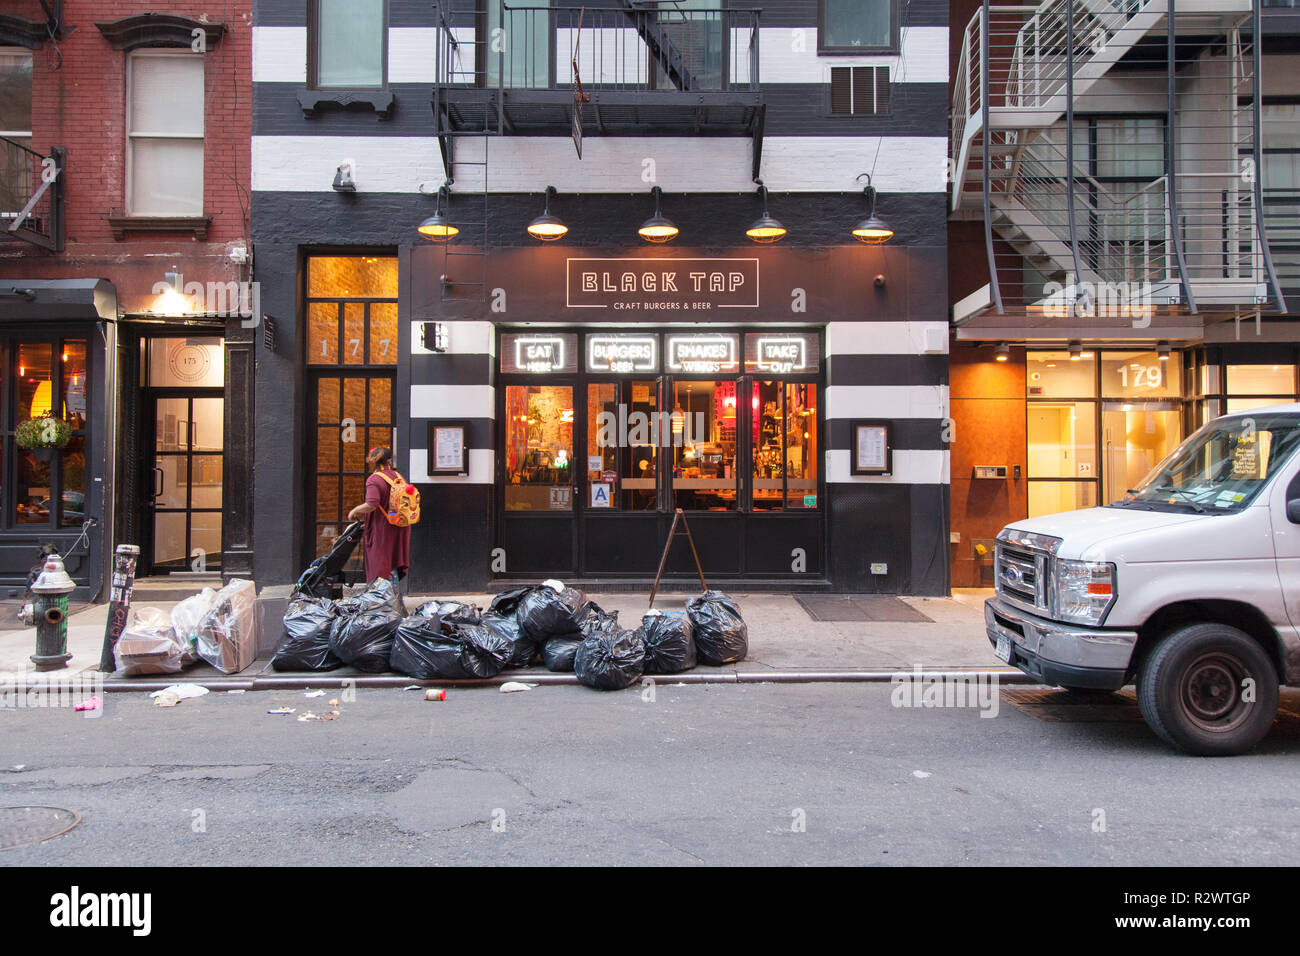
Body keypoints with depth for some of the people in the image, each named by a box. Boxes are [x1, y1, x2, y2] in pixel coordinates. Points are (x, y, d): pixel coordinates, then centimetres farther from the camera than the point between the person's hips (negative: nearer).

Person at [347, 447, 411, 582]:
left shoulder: (373, 480, -14)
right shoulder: (399, 477, 6)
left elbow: (371, 504, -26)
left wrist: (355, 511, -9)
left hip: (382, 529, -6)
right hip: (400, 529, 6)